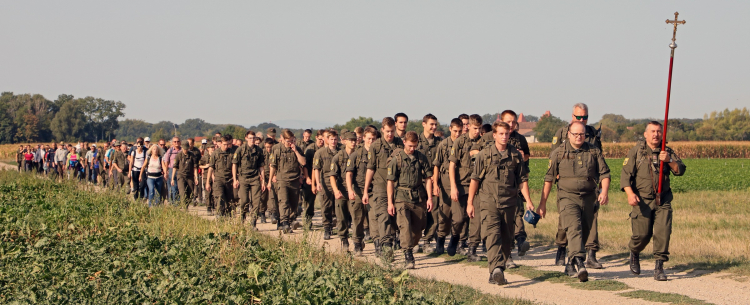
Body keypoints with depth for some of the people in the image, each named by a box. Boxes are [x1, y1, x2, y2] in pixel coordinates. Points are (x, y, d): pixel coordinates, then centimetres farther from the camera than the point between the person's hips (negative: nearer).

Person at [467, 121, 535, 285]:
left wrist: (528, 200, 2)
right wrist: (470, 202, 3)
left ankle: (496, 273, 16)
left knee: (506, 239, 5)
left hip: (509, 203, 3)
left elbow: (522, 179, 12)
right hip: (489, 202, -3)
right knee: (493, 235, -18)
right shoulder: (484, 154, 1)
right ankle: (496, 269, -31)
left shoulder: (516, 155, 8)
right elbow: (475, 179, 5)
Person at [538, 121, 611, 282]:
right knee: (574, 228, -22)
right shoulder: (559, 153, 2)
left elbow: (604, 173, 7)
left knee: (584, 233, 9)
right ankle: (579, 263, -37)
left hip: (588, 198, 3)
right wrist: (543, 203, 4)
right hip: (568, 197, -3)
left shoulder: (594, 152, 7)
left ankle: (570, 265, 26)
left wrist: (604, 192, -12)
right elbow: (549, 178, 5)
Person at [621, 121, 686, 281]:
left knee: (663, 232, -10)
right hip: (642, 200, -2)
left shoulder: (667, 152, 9)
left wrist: (669, 160, -20)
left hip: (663, 200, 2)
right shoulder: (636, 151, 2)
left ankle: (659, 267, -3)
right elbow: (626, 174, -4)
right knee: (642, 234, -2)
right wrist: (630, 194, -19)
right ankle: (634, 253, 31)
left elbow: (680, 170, -2)